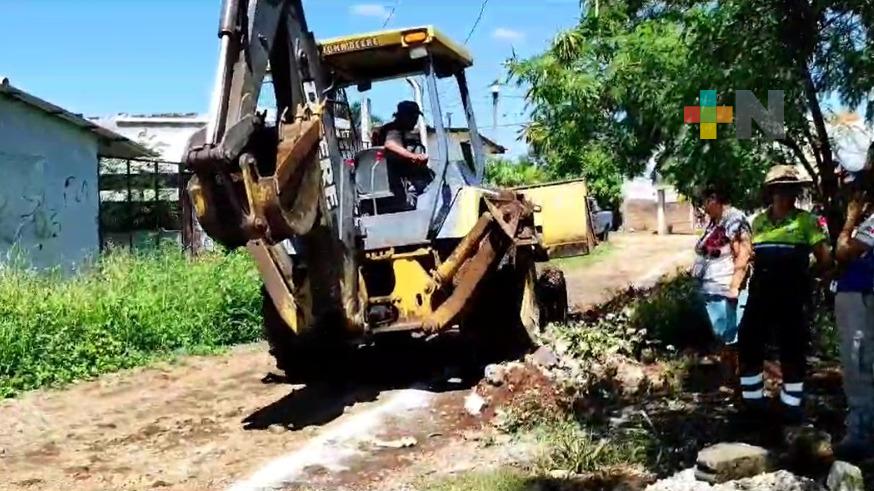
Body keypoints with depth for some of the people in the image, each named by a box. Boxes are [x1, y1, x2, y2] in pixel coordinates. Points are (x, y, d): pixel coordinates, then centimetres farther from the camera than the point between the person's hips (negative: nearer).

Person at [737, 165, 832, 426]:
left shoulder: (805, 220, -1)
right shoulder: (758, 222, 10)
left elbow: (825, 258, -2)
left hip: (792, 297, -4)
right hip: (760, 294, 4)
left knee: (792, 350, 5)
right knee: (748, 345, 4)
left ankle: (791, 408, 20)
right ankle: (754, 405, 19)